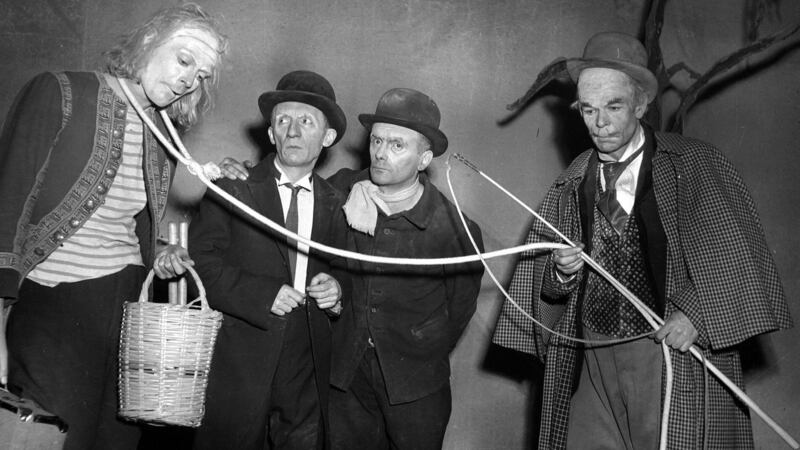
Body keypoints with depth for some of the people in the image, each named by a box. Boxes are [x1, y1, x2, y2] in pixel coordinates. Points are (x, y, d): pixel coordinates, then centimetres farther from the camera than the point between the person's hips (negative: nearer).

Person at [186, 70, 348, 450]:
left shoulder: (334, 203, 10)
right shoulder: (234, 187, -1)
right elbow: (199, 260, -9)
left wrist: (336, 291, -2)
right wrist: (263, 294, -19)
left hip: (308, 372, 3)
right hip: (240, 366, -3)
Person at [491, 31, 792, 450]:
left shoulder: (693, 165, -4)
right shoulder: (571, 184, 8)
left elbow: (740, 251, -6)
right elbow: (539, 269, 11)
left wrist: (699, 312, -16)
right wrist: (560, 273, -10)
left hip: (675, 348, -3)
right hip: (592, 360, 4)